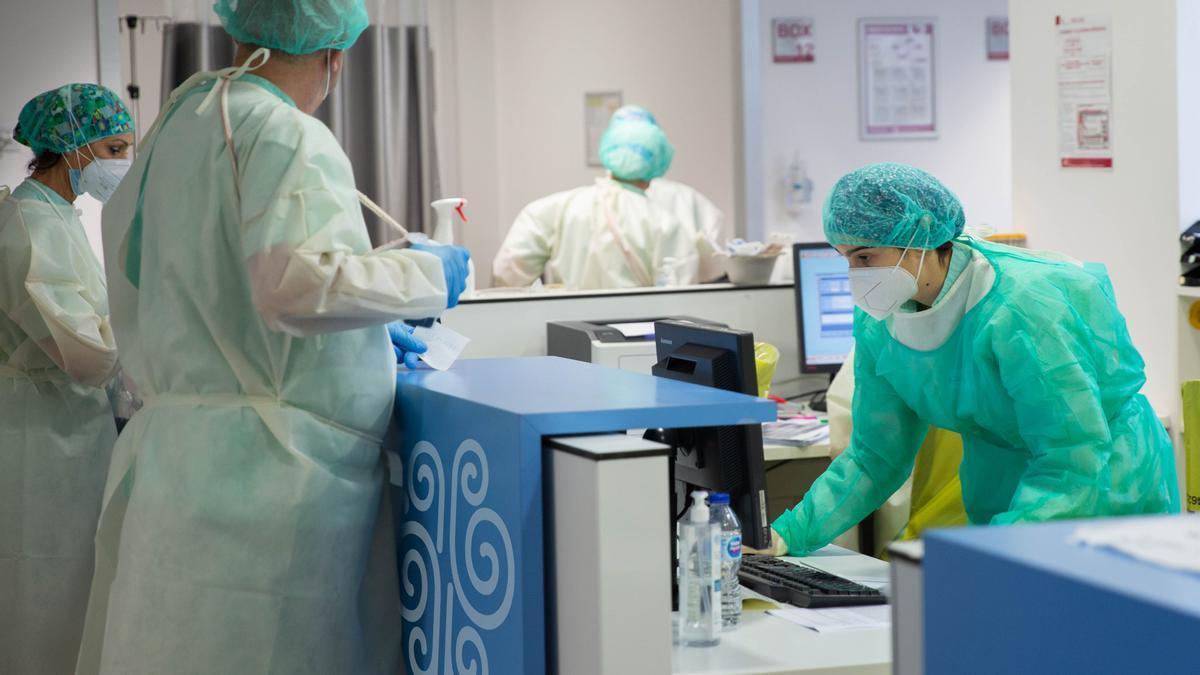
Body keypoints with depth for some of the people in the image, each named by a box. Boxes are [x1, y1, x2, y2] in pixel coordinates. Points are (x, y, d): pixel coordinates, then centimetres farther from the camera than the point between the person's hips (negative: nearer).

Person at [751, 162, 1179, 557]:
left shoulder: (1020, 313, -25)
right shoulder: (878, 325, -2)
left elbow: (1074, 461, -25)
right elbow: (874, 457, 5)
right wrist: (786, 537, -7)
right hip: (1001, 511, 6)